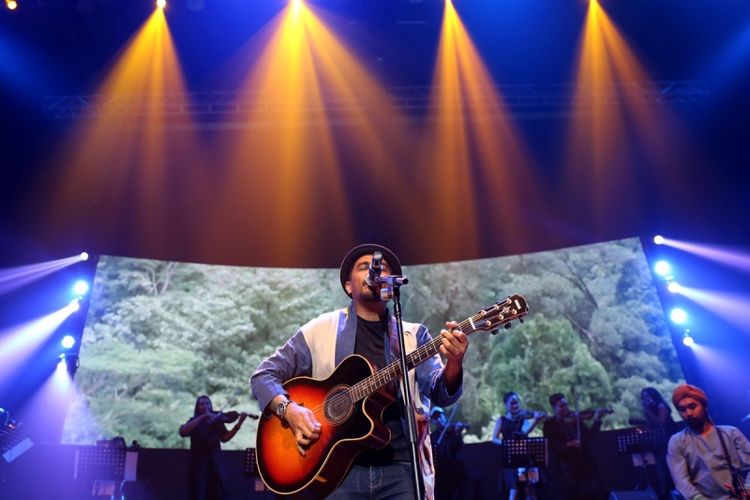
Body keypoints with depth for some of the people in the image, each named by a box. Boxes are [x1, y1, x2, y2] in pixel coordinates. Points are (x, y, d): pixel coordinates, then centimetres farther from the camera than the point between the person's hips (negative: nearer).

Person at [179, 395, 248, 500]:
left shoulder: (217, 420, 10)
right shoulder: (194, 421, 7)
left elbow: (225, 438, -2)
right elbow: (183, 432, -15)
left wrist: (238, 424, -14)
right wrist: (201, 417, -21)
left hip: (215, 460, 2)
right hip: (198, 461, -2)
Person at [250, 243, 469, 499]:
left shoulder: (414, 335, 8)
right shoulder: (321, 329, 5)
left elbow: (439, 393, -4)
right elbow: (264, 374, 8)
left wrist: (454, 363, -25)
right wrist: (288, 409, -11)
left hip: (400, 466, 1)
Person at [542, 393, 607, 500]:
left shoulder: (575, 418, 10)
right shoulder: (549, 424, 0)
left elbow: (589, 435, 3)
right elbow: (552, 445, -10)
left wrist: (597, 420, -9)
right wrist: (567, 445, -24)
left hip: (585, 462, 3)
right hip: (567, 466, -3)